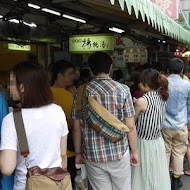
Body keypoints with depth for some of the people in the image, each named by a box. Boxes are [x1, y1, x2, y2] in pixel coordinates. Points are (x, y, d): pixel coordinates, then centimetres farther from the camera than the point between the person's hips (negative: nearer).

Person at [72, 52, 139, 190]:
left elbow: (77, 128, 1)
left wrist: (78, 153, 12)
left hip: (92, 155, 1)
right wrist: (134, 151, 6)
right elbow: (130, 127, -7)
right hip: (119, 153, -1)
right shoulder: (123, 90, -8)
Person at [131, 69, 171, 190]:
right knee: (158, 176, 20)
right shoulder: (162, 97, -1)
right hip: (159, 142, 6)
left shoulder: (141, 101, -20)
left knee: (145, 178, 10)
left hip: (145, 143, -6)